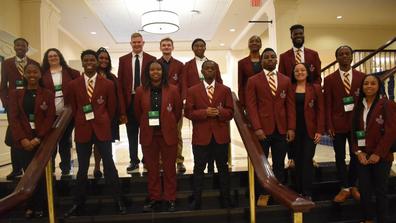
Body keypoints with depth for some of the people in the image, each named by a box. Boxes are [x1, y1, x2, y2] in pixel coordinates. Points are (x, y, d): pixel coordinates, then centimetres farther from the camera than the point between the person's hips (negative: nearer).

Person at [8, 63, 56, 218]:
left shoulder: (48, 95, 4)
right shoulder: (15, 94, 8)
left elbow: (50, 118, -3)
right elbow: (13, 118, 0)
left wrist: (37, 138, -13)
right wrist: (22, 139, -13)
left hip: (42, 140, -1)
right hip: (24, 140, 1)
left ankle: (39, 207, 16)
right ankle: (30, 207, 18)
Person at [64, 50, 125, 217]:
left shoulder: (108, 84, -2)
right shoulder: (73, 85, 3)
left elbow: (111, 108, 5)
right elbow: (73, 109, 10)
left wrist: (103, 123, 6)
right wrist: (81, 123, 8)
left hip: (102, 129, -1)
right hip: (82, 130, 2)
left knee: (109, 165, 4)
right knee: (82, 168, 11)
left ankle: (118, 201, 16)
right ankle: (78, 203, 26)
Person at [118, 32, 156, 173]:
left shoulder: (151, 59, 2)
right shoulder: (123, 60, 7)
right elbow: (120, 83, 3)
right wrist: (122, 105, -4)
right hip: (130, 100, 2)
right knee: (132, 132, 8)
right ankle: (134, 161, 19)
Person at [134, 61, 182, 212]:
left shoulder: (173, 90, -4)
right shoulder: (140, 91, 0)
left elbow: (178, 112, 5)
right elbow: (137, 113, 10)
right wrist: (146, 127, 12)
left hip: (168, 134, -1)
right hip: (148, 135, 2)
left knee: (169, 168, 8)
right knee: (151, 168, 12)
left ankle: (170, 199, 23)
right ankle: (154, 198, 27)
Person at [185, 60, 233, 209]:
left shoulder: (225, 90, 6)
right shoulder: (192, 91, 3)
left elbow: (230, 112, 3)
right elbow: (188, 112, -2)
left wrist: (219, 112, -18)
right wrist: (204, 112, -17)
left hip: (221, 135, 1)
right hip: (201, 136, -1)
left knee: (223, 168, 12)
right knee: (199, 169, 7)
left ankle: (225, 199, 26)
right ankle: (197, 200, 21)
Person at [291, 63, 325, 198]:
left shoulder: (315, 88, 3)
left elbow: (320, 110, 1)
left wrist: (320, 130, -6)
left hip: (310, 130, -1)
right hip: (294, 130, 1)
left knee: (307, 160, -2)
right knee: (297, 161, 8)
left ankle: (307, 193, 7)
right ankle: (298, 192, 18)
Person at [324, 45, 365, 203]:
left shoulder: (362, 77, 5)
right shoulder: (329, 79, 1)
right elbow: (327, 105, -2)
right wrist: (329, 126, -7)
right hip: (338, 124, -1)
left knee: (356, 156, 10)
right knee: (340, 157, 5)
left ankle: (352, 185, 29)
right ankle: (345, 188, 19)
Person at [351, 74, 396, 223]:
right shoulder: (358, 106, 9)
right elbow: (354, 131, 8)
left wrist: (378, 154, -14)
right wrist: (358, 152, -4)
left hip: (381, 157, -4)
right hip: (362, 156, 4)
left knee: (380, 191, 6)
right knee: (364, 191, 7)